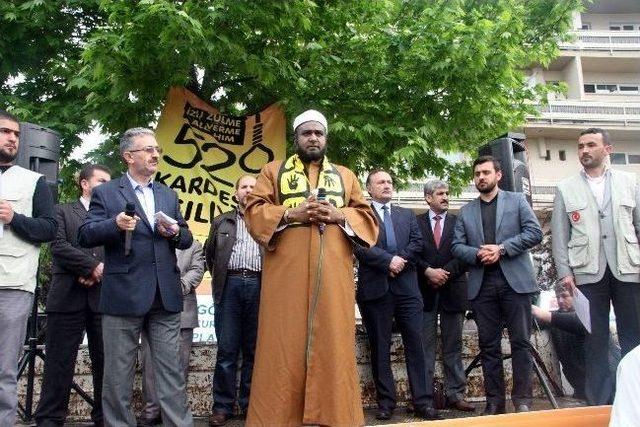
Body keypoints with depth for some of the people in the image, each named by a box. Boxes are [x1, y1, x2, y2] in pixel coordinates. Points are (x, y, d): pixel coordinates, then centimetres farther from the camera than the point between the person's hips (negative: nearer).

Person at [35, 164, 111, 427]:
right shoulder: (62, 212, 11)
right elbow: (59, 247, -4)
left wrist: (96, 274, -8)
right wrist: (93, 266, -11)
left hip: (103, 297, 2)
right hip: (68, 297, -2)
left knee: (106, 361, 4)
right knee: (60, 362, 1)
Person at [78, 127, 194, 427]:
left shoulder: (169, 195, 17)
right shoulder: (106, 193, 3)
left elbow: (187, 240, 18)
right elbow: (85, 236, -4)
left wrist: (176, 233, -5)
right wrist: (115, 224, -21)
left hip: (165, 296, 4)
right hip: (123, 295, -3)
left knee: (171, 370, 6)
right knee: (118, 373, 7)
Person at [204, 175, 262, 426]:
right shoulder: (221, 222, 17)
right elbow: (210, 255, 19)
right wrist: (220, 278, 11)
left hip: (259, 287, 0)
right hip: (230, 286, 0)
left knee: (254, 350, 4)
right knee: (226, 350, -1)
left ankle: (250, 404, 12)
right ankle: (223, 406, 6)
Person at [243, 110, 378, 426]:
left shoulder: (345, 176, 20)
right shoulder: (273, 171, 14)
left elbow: (368, 217, 13)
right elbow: (254, 211, 3)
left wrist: (339, 215, -6)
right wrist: (290, 213, -12)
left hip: (333, 277, 2)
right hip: (287, 275, -1)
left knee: (333, 345, 2)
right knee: (284, 348, -1)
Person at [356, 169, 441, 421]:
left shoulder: (407, 215, 20)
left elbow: (417, 243, 7)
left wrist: (400, 261, -8)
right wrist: (388, 261, -14)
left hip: (406, 286, 3)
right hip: (375, 287, -3)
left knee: (415, 343, 1)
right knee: (379, 346, 3)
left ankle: (423, 401, 6)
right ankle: (385, 402, 12)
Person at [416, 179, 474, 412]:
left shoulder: (459, 222, 9)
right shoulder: (416, 222, 6)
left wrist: (445, 272, -12)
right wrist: (428, 271, -15)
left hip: (452, 290, 1)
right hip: (424, 290, -1)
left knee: (453, 346, 7)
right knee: (425, 345, 2)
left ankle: (455, 394, 13)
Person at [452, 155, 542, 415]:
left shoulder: (517, 201, 9)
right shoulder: (466, 212, 15)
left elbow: (535, 232, -2)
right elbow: (456, 246, 9)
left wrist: (501, 249, -13)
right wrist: (477, 254, -11)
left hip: (515, 280, -2)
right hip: (482, 285, 3)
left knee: (520, 341, -1)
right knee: (488, 345, 5)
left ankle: (522, 399, 9)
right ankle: (494, 401, 13)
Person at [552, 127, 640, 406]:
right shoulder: (565, 189, 8)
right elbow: (559, 234, 5)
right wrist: (564, 272, -3)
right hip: (588, 272, 0)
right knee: (595, 340, 4)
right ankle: (600, 402, 11)